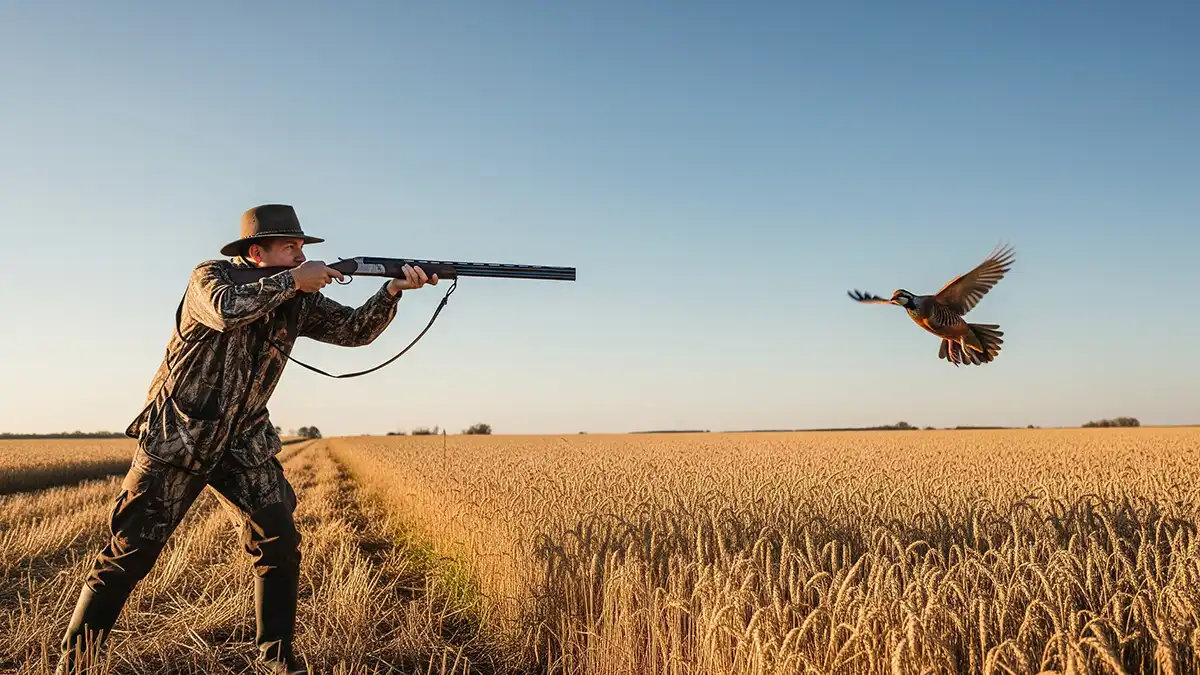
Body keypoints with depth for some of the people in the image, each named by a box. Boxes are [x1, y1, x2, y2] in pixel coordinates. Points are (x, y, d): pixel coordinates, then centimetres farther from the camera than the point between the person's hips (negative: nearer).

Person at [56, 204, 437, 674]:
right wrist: (293, 280, -25)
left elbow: (354, 330, -2)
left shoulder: (299, 301, 3)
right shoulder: (210, 276, -11)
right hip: (176, 440, -4)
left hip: (244, 445, 4)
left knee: (280, 544, -5)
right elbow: (227, 310, -33)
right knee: (129, 553, -2)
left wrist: (393, 290, -19)